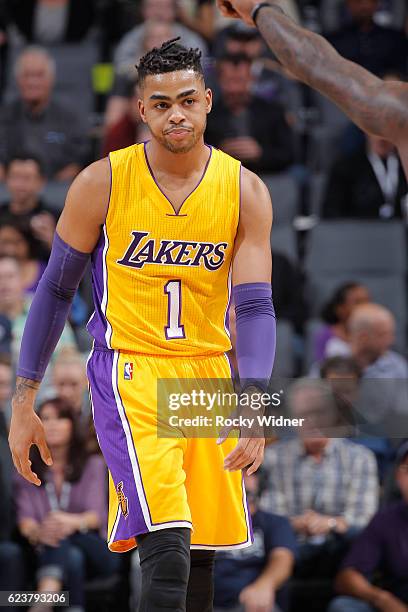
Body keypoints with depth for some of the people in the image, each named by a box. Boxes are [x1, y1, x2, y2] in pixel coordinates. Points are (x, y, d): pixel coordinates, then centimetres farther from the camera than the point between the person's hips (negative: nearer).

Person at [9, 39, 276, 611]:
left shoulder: (245, 192, -3)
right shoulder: (102, 183, -7)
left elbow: (255, 307, -7)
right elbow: (55, 290, 2)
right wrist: (23, 403, 0)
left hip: (209, 373, 3)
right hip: (130, 371, -3)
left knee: (201, 549, 9)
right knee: (167, 543, -21)